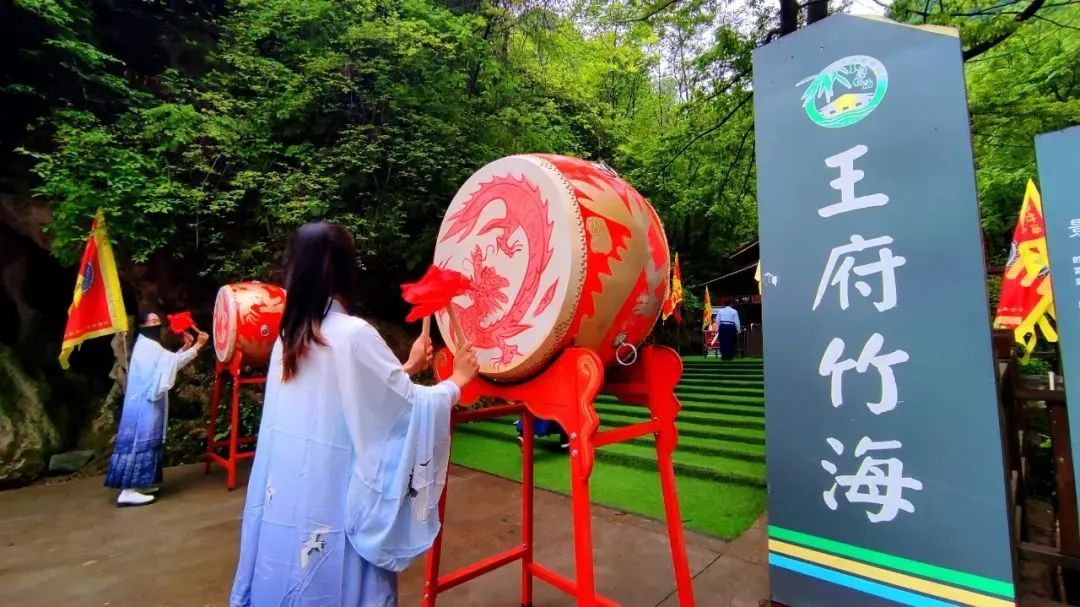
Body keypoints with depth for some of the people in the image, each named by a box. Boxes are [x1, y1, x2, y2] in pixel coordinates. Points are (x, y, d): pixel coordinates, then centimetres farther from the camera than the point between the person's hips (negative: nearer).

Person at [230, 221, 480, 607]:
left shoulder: (290, 337, 4)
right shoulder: (353, 334, -19)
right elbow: (411, 405, -15)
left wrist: (406, 368, 18)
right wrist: (456, 381, 2)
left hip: (283, 499, 7)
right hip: (331, 505, -7)